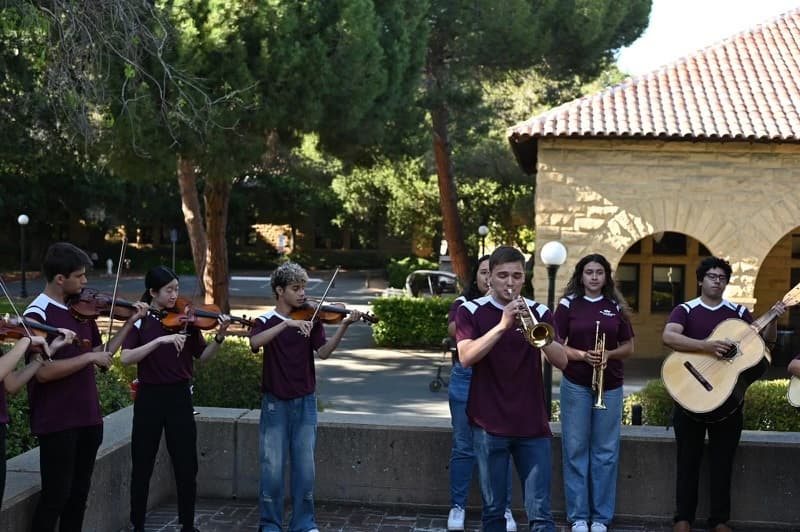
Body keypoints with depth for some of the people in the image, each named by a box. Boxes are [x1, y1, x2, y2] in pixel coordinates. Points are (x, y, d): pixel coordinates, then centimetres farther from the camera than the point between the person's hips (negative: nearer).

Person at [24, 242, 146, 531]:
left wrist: (130, 322, 7)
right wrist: (89, 356, -19)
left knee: (79, 494, 15)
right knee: (55, 496, -1)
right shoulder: (37, 314, -14)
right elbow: (43, 371, -23)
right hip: (56, 421, -7)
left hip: (88, 417, 7)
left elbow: (102, 357, 13)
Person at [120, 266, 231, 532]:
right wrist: (160, 340, -27)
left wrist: (219, 337, -14)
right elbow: (125, 358, -18)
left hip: (179, 397, 2)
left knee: (186, 466, 4)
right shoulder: (139, 320, -4)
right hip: (149, 398, -2)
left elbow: (203, 356, 4)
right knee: (142, 466, 6)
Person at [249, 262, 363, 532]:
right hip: (275, 403, -1)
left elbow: (323, 352, -11)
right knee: (272, 468, 0)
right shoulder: (265, 321, -1)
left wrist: (344, 326, -25)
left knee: (305, 467, 4)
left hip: (305, 402, 2)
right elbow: (255, 342, -23)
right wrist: (287, 323, -32)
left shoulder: (311, 318, 3)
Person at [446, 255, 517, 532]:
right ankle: (457, 506, 15)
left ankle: (504, 509, 12)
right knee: (463, 447, 5)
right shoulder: (463, 303, 6)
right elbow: (453, 330, -12)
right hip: (466, 379, 0)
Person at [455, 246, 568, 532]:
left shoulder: (539, 312, 5)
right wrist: (503, 325, -24)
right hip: (489, 424, -1)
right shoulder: (470, 311, 1)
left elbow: (562, 361, -5)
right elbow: (466, 357, -15)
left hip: (533, 425, 1)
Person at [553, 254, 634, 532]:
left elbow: (629, 347, 10)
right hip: (576, 385, -2)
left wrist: (608, 354, -10)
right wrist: (584, 355, -17)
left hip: (610, 386, 2)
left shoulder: (616, 307, 7)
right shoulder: (568, 305, 0)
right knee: (576, 449, 1)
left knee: (606, 451, 4)